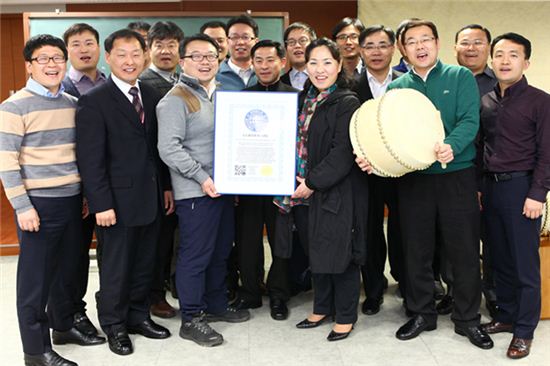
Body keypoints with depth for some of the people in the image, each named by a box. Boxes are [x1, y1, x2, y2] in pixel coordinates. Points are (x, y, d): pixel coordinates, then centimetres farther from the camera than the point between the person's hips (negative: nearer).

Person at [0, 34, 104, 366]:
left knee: (68, 270, 16)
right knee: (36, 277, 3)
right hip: (38, 204, -6)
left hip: (72, 201, 6)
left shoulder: (72, 104, 10)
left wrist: (85, 194, 13)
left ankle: (63, 326, 34)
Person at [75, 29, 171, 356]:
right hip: (118, 200, -5)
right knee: (116, 266, 8)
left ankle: (138, 315, 32)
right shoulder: (94, 101, -9)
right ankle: (114, 326, 24)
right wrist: (101, 204, -17)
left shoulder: (152, 96, 8)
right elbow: (90, 158, -13)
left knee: (145, 263, 15)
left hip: (151, 198, 6)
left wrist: (165, 186, 8)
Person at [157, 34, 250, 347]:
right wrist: (202, 177, -20)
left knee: (221, 251, 17)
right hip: (196, 192, -8)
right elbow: (169, 148, -17)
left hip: (224, 187, 8)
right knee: (195, 255, 0)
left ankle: (216, 304, 32)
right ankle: (191, 319, 11)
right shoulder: (176, 100, -10)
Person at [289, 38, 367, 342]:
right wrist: (301, 183, 2)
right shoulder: (304, 100, 11)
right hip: (309, 192, 7)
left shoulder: (347, 103, -11)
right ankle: (322, 308, 31)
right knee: (317, 250, 16)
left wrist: (312, 182, -17)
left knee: (339, 251, 2)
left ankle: (345, 316, 18)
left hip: (338, 191, -7)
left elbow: (343, 153, -18)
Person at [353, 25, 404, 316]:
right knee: (369, 232, 10)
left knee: (402, 230, 10)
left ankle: (406, 282, 31)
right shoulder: (351, 87, 0)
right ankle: (374, 290, 26)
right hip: (366, 172, 0)